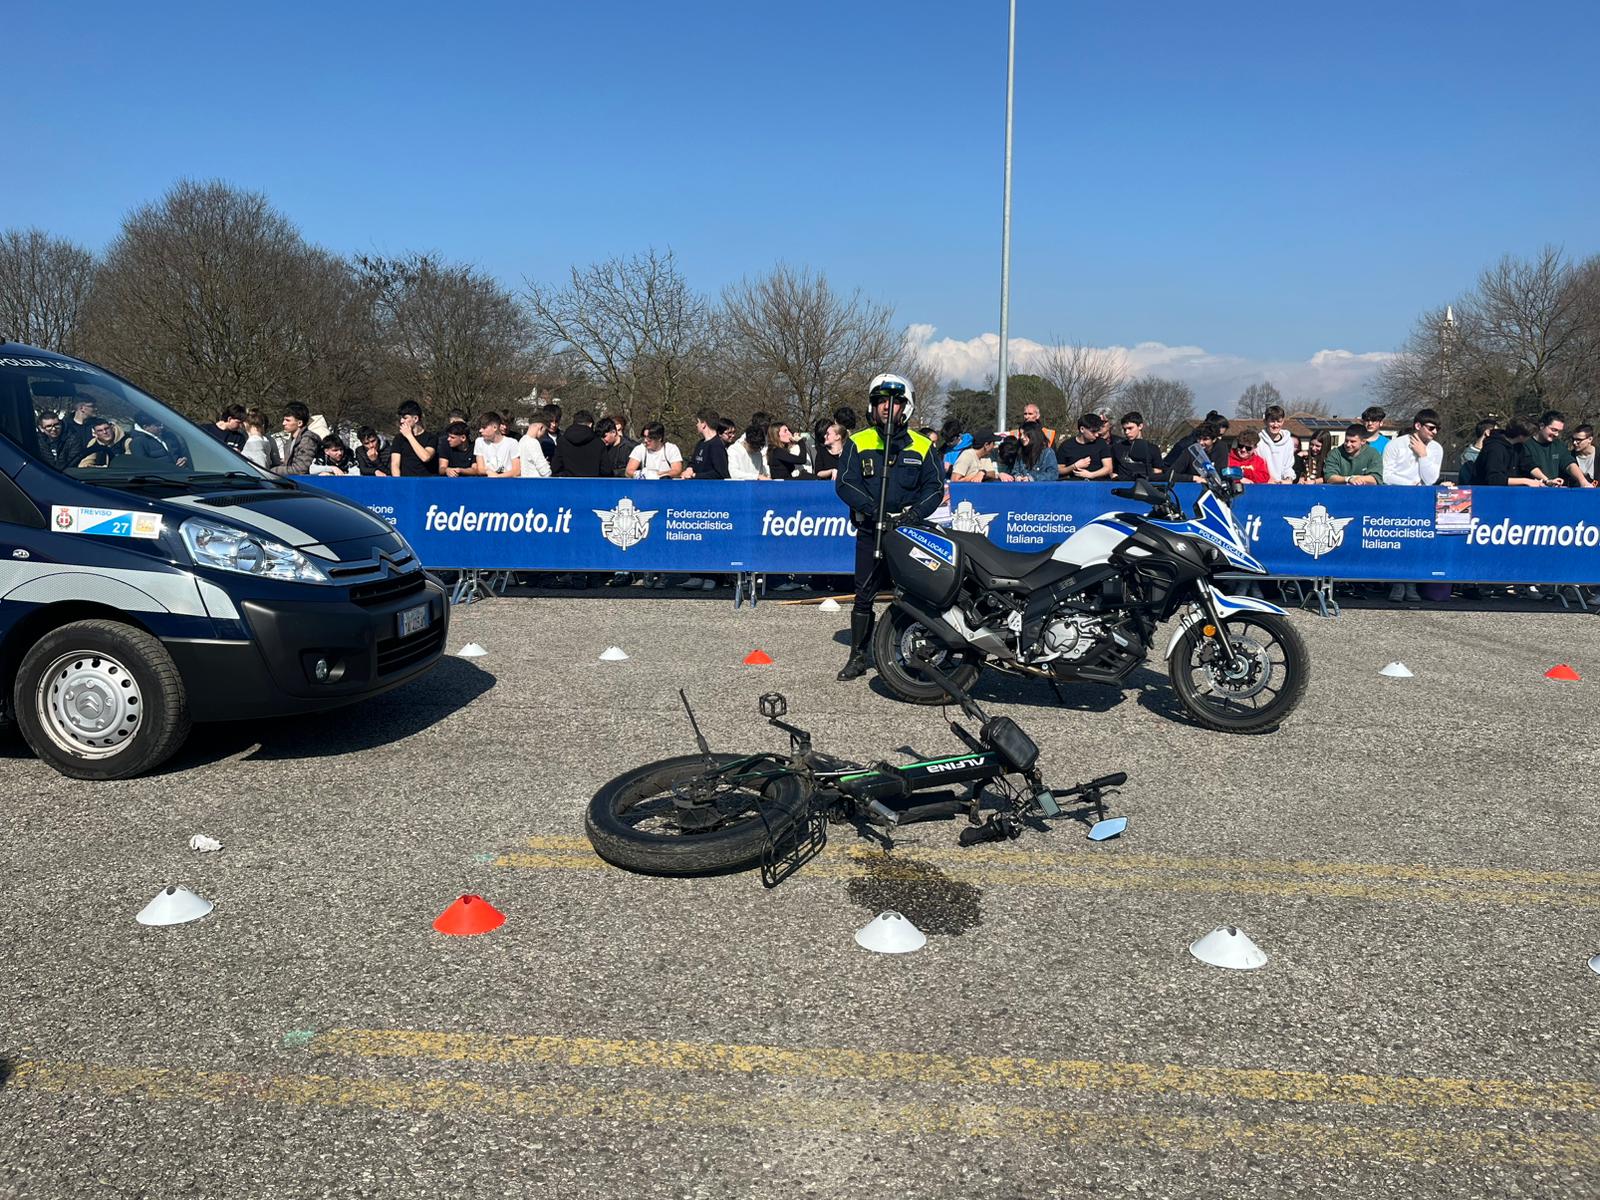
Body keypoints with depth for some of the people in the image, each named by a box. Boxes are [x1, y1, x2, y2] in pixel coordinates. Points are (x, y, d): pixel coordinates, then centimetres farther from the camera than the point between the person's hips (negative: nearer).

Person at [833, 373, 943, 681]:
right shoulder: (858, 443, 7)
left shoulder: (922, 446, 9)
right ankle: (858, 656, 12)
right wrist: (873, 509, -18)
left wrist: (915, 512, -14)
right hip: (870, 532, 0)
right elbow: (844, 483, -3)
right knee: (864, 595, 2)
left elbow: (935, 485, 5)